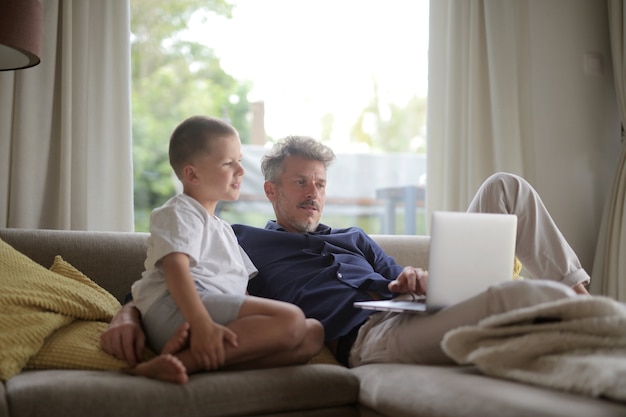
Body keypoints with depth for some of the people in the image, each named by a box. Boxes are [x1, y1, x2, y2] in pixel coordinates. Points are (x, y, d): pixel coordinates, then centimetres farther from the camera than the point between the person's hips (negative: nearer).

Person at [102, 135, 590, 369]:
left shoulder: (355, 238, 34)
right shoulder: (241, 240, 20)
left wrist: (416, 278, 0)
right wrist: (127, 314, -8)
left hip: (419, 312, 7)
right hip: (368, 334, -6)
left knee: (505, 186, 2)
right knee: (516, 294, -35)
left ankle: (576, 288, -5)